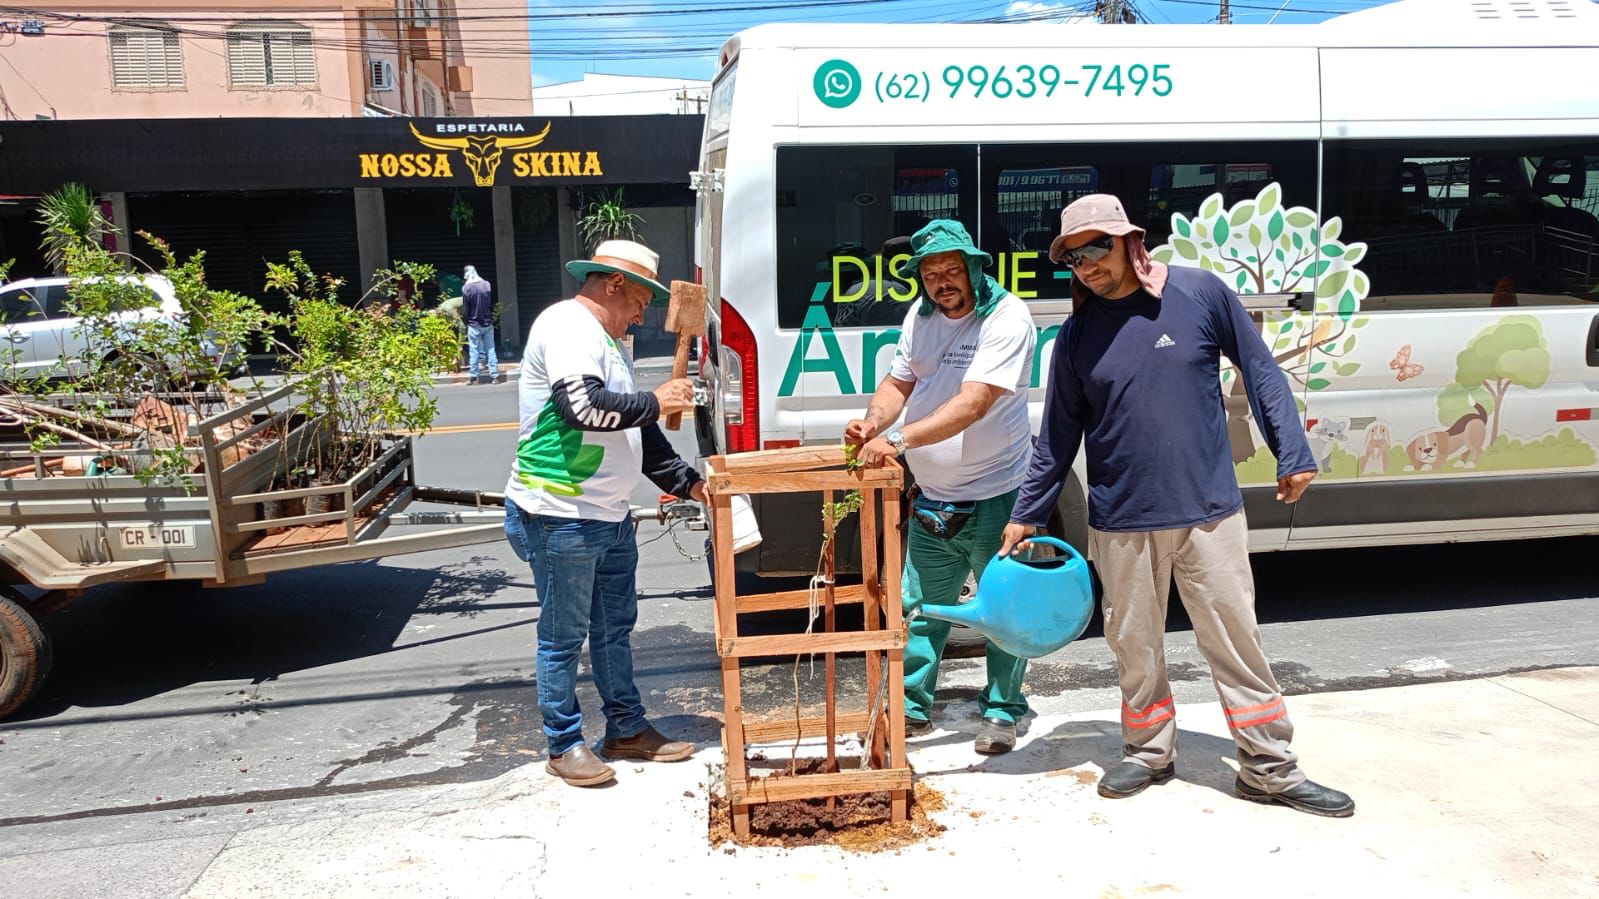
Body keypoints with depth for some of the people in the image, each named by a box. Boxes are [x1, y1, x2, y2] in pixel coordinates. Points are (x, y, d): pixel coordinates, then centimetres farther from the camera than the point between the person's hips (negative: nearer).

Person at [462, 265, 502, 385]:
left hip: (474, 324, -3)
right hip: (488, 322, 3)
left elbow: (465, 309, -8)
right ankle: (495, 376, 6)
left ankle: (473, 376, 11)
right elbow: (492, 304, 7)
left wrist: (467, 317, 10)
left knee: (474, 351, 6)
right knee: (490, 350, 8)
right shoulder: (487, 285, -2)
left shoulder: (466, 288, -13)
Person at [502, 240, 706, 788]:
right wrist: (655, 403, -14)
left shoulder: (609, 342, 19)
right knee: (564, 636, 3)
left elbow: (639, 436, 22)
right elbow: (583, 405, -27)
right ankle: (564, 746, 17)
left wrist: (690, 484, 16)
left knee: (615, 627, 18)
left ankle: (626, 729, 30)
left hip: (610, 517, 10)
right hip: (561, 517, -10)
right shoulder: (568, 325, -12)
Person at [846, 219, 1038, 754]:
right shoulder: (921, 316, 5)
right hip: (932, 497, 6)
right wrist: (873, 421, -12)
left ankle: (1002, 711, 24)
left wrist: (899, 438, -36)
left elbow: (972, 405, -28)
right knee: (919, 606, 13)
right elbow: (900, 382, 11)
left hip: (995, 494, -6)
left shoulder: (1006, 319, -17)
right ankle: (910, 706, 26)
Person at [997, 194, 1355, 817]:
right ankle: (1149, 752, 31)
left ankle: (1271, 770, 18)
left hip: (1208, 510, -1)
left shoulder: (1201, 294, -4)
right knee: (1134, 643, 11)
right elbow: (1058, 434, 8)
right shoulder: (1076, 335, 1)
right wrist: (1026, 516, 9)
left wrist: (1293, 455, 2)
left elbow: (1260, 372, 4)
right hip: (1121, 521, 2)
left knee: (1235, 640, 4)